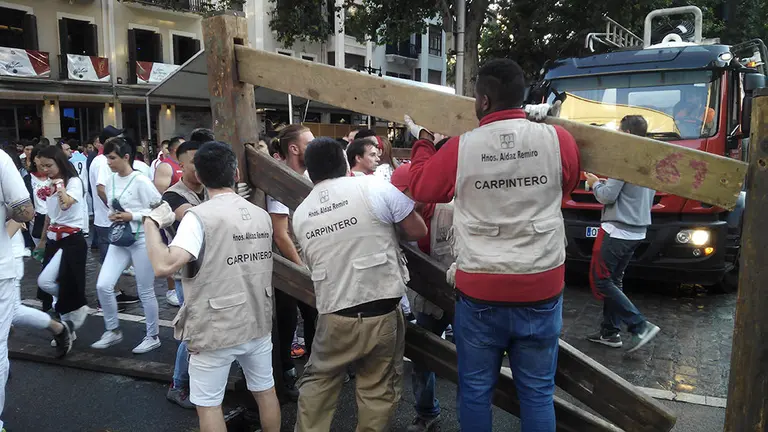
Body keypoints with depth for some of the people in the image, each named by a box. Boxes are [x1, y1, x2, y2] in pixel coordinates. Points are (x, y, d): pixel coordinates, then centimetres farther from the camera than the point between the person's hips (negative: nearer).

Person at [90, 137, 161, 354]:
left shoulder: (140, 181, -13)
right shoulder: (110, 181, 7)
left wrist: (133, 216, -18)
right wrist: (112, 215, -2)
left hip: (141, 239, -6)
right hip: (119, 239, 6)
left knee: (145, 291, 4)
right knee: (103, 286, -2)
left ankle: (153, 336, 21)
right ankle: (113, 331, 19)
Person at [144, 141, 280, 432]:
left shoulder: (199, 216, -17)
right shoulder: (261, 215, 2)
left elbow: (164, 266, -28)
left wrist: (152, 223, -13)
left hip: (215, 329, -5)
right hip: (257, 323, 6)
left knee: (208, 405, 10)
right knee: (265, 390, 20)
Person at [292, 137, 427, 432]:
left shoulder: (300, 215, 5)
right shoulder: (374, 187, -9)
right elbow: (418, 231, -4)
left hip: (334, 316, 3)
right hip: (382, 313, -3)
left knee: (317, 383, 22)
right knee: (378, 389, 13)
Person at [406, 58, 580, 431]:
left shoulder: (460, 149, -11)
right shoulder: (557, 139, -7)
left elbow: (420, 187, 7)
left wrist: (422, 141, 23)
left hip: (480, 292, -1)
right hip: (542, 289, 2)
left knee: (475, 389, 15)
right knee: (537, 392, 15)